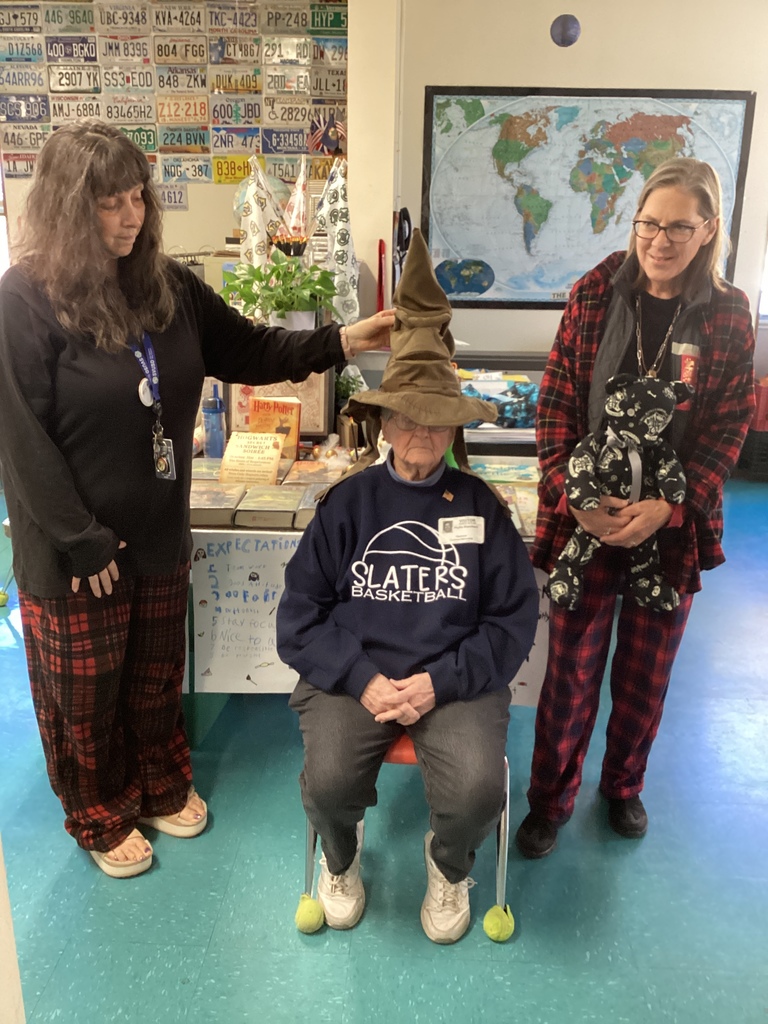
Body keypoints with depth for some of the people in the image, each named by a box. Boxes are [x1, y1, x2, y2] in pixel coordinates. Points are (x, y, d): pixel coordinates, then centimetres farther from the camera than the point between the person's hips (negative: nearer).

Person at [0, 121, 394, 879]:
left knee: (156, 675, 23)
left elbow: (247, 350, 4)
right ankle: (102, 819, 40)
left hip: (157, 532, 5)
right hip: (73, 552, -5)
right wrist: (82, 543, -18)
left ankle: (162, 789, 47)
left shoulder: (165, 285, 0)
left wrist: (339, 342, -9)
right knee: (86, 695, 15)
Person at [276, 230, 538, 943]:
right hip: (353, 675, 0)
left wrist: (439, 682, -12)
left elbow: (514, 619, 1)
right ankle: (341, 858, 18)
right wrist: (362, 679, -13)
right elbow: (299, 613, 0)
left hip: (455, 678, 0)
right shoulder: (348, 502, 3)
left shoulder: (481, 507, 4)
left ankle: (448, 865, 18)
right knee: (328, 781, -24)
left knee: (477, 788, -24)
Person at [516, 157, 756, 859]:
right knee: (572, 667, 9)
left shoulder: (728, 316, -2)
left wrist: (667, 508, -16)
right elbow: (556, 402, -4)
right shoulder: (596, 293, -3)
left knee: (646, 672, 16)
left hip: (673, 524, 1)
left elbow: (727, 430, -3)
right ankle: (552, 797, 32)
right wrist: (573, 492, -16)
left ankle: (624, 785, 43)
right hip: (585, 516, -1)